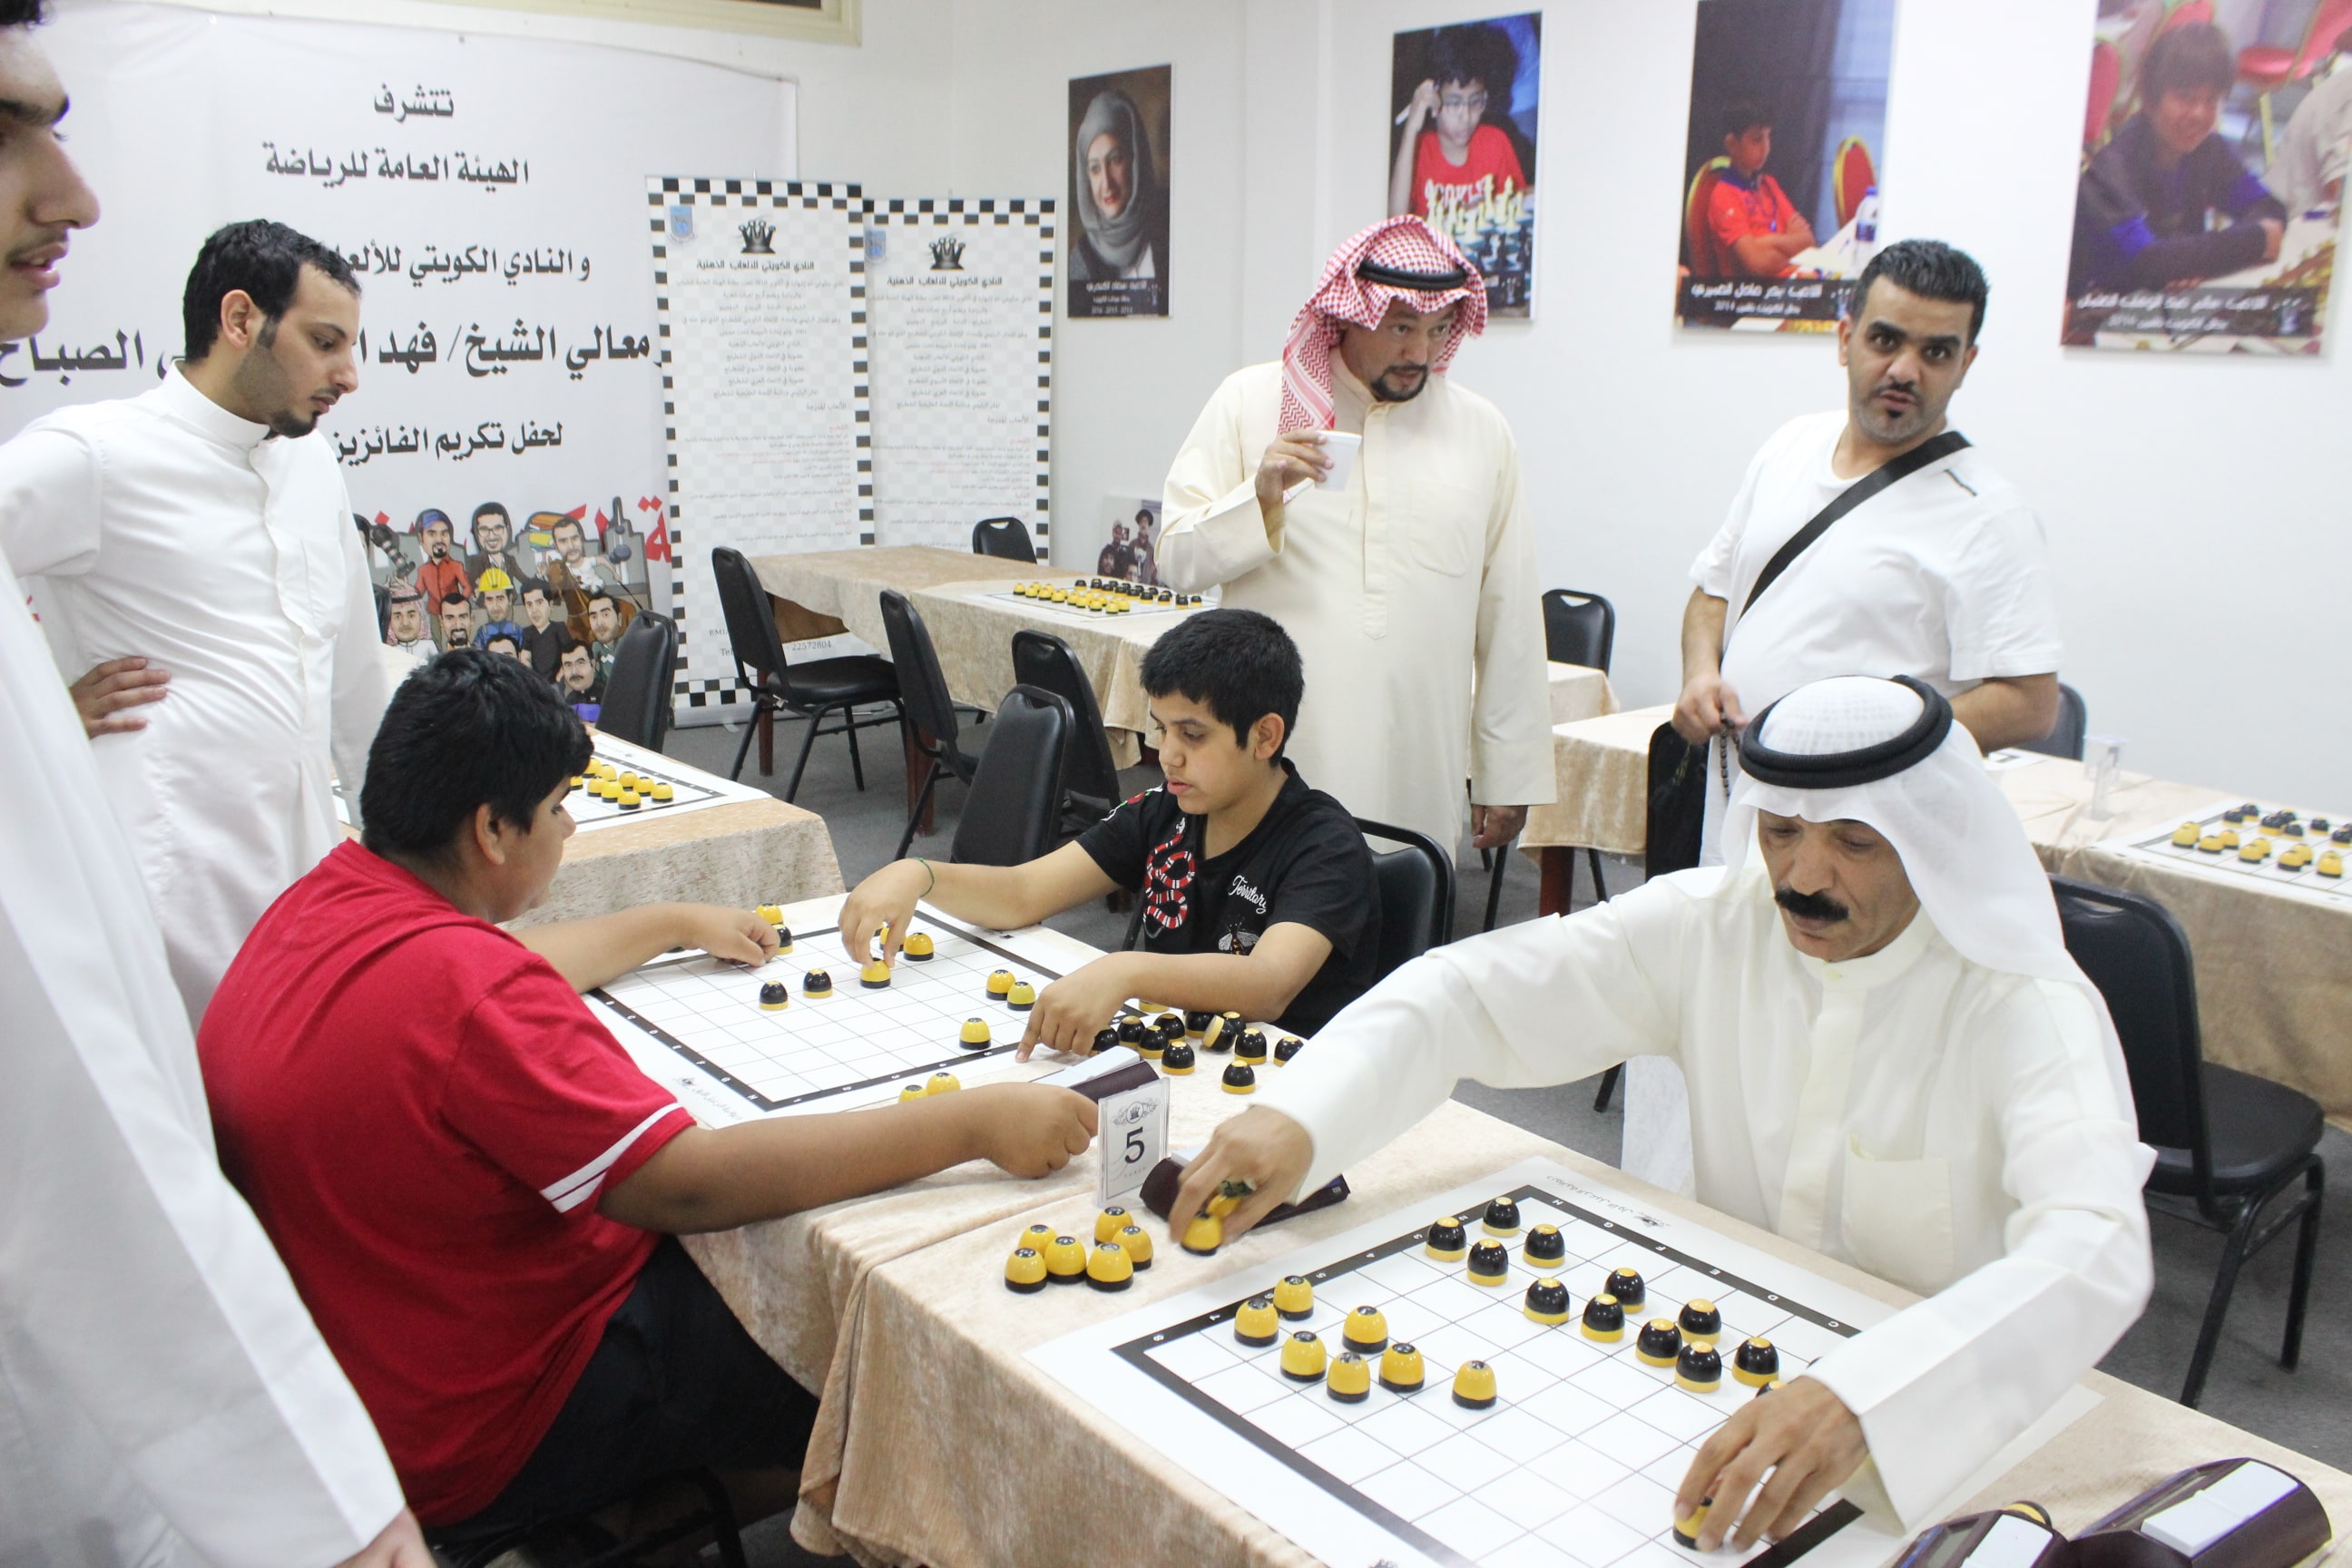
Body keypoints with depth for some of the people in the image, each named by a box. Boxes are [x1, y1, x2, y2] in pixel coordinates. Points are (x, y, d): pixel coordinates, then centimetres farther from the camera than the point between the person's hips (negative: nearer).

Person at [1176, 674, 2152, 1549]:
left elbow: (2094, 1251, -35)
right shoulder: (1712, 924, -9)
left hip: (1937, 1429, -3)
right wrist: (1296, 1116, -27)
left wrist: (1858, 1399, -51)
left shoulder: (2029, 1008, -19)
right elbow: (1471, 990, -10)